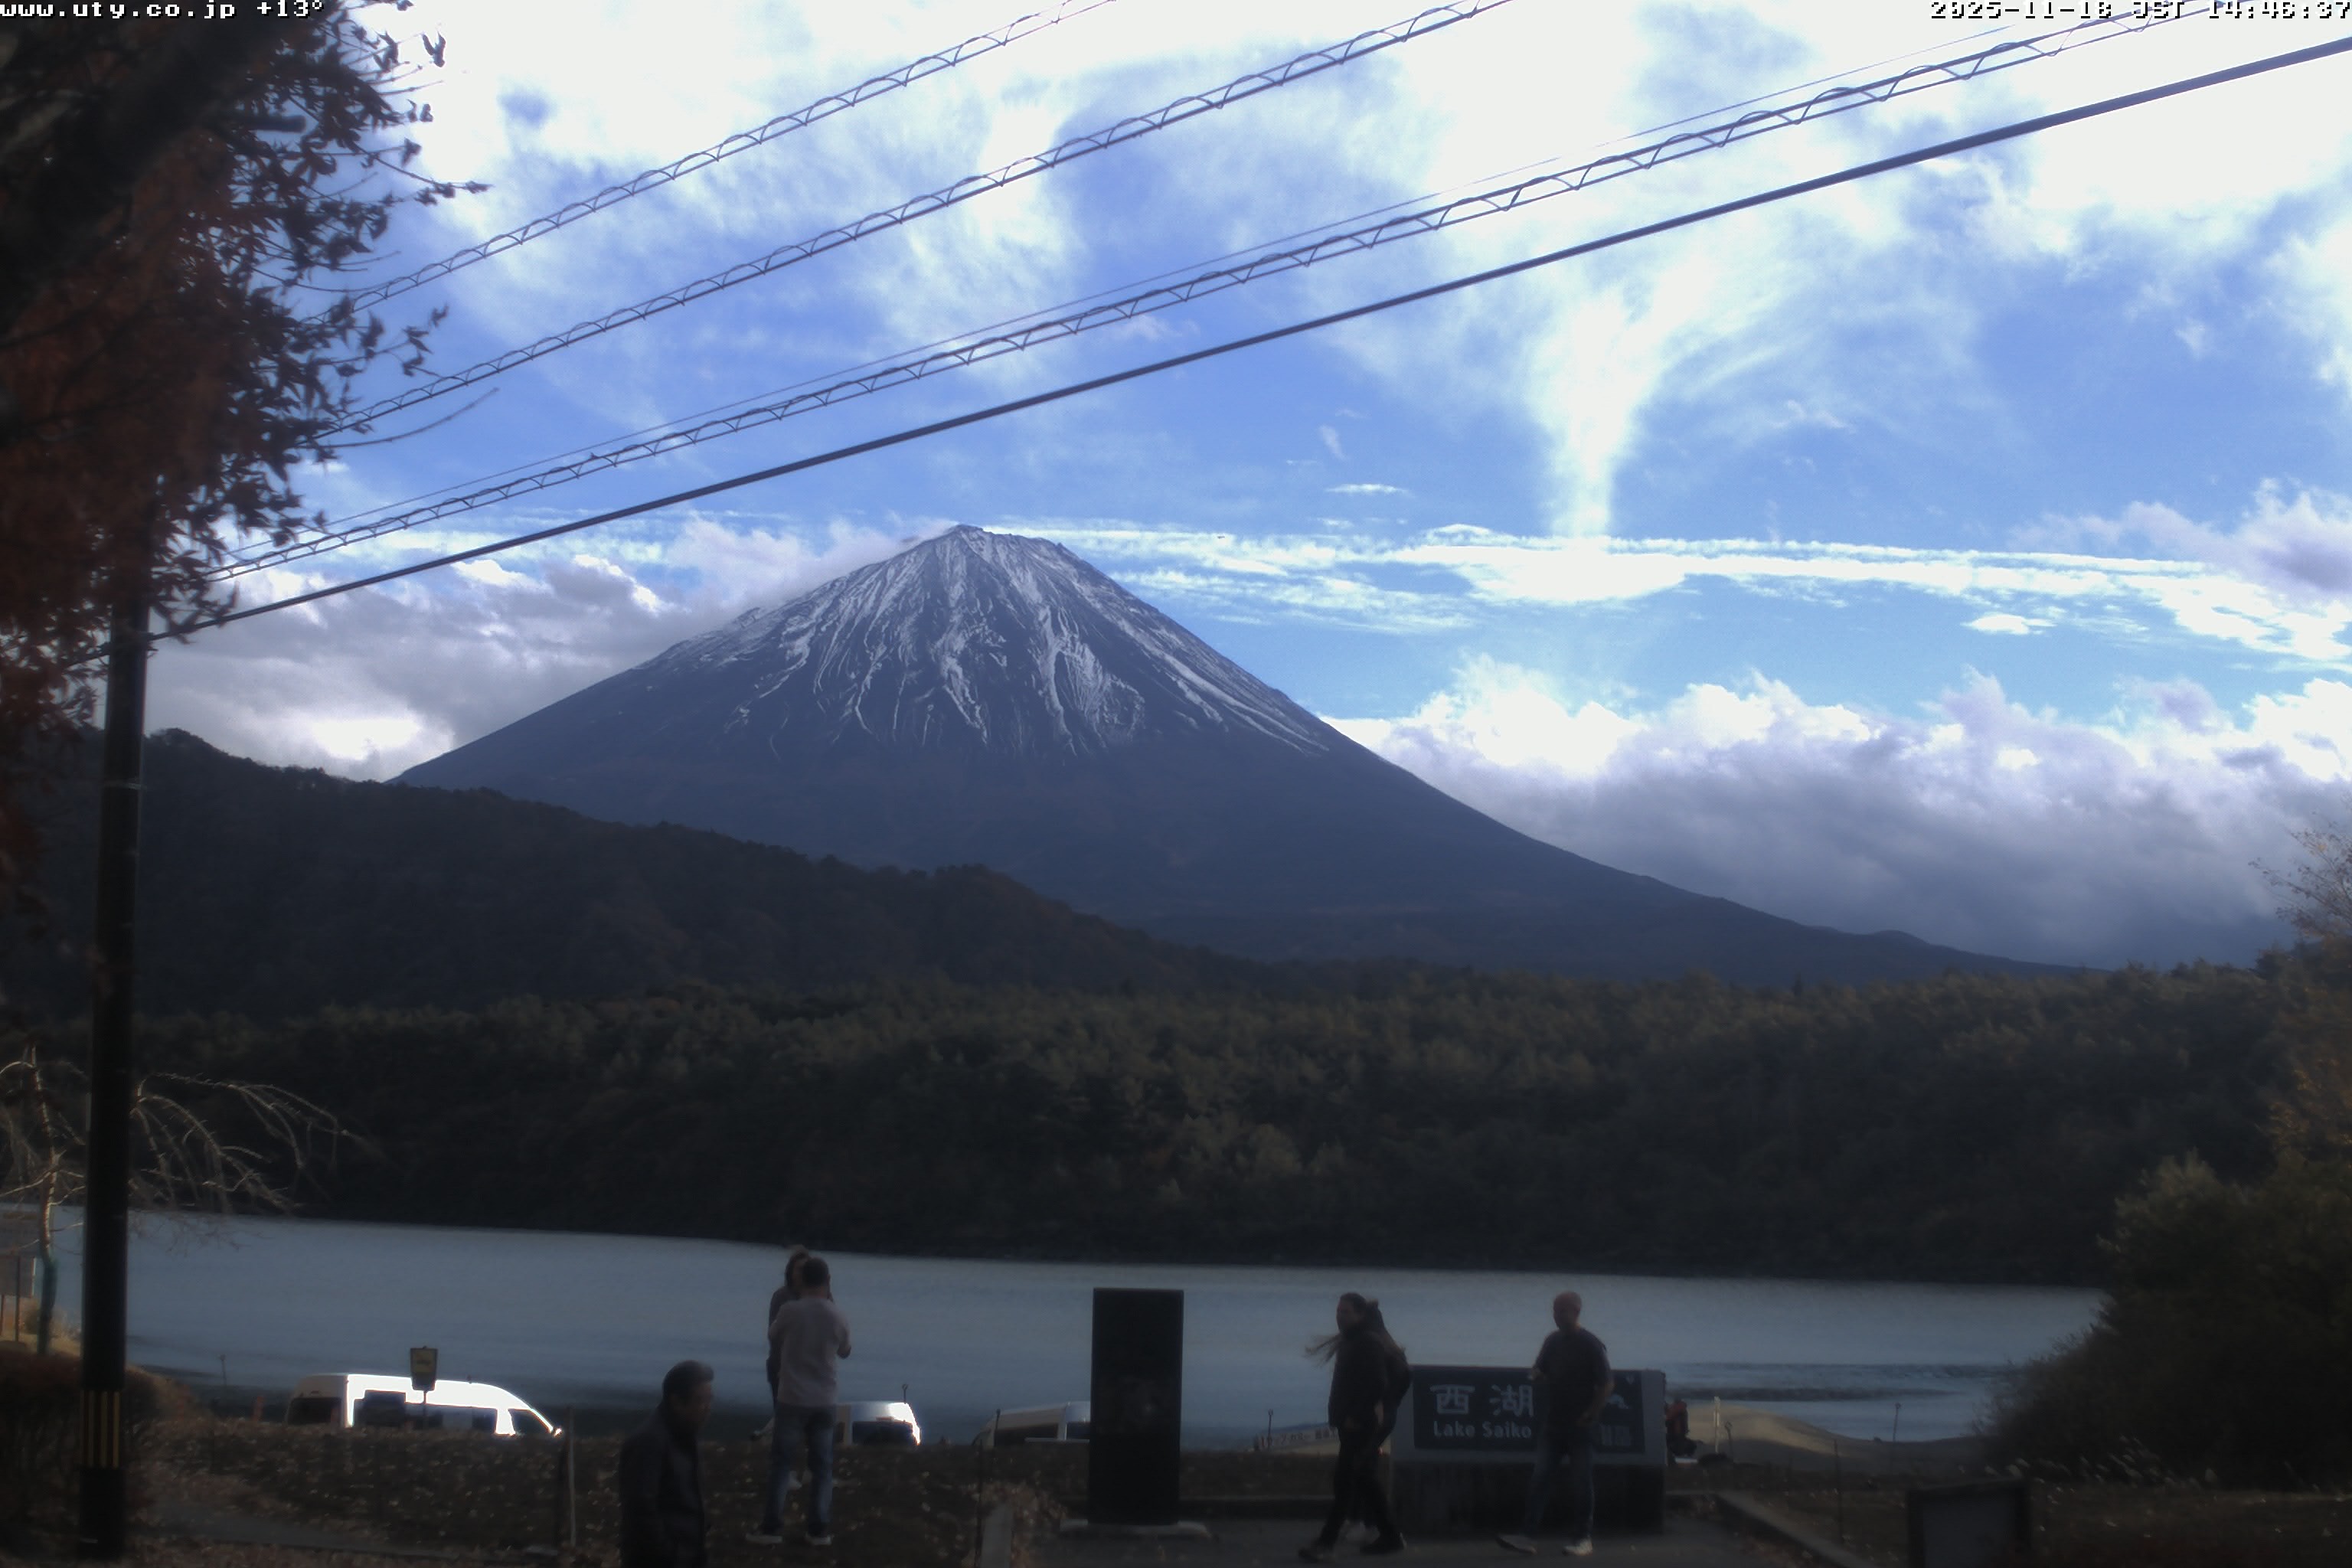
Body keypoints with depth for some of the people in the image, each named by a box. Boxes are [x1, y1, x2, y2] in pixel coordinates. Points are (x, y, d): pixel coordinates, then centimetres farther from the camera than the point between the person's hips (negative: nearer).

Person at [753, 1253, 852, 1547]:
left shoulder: (790, 1311, -11)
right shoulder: (839, 1318, -3)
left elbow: (773, 1337, 8)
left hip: (792, 1400, -2)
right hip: (824, 1402, 2)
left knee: (781, 1463, 6)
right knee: (822, 1467, 9)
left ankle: (771, 1527, 5)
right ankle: (819, 1530, 8)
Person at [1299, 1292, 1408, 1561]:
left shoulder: (1369, 1343, -15)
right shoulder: (1351, 1341, 15)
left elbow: (1378, 1384, -23)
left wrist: (1356, 1416, -22)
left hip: (1364, 1423, -10)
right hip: (1360, 1423, 10)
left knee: (1345, 1478, -13)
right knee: (1365, 1479, 14)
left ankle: (1326, 1541, -16)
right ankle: (1390, 1536, 21)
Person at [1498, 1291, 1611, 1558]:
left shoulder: (1591, 1345, -9)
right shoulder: (1553, 1341, 8)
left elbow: (1607, 1384, -10)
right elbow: (1541, 1373, 18)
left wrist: (1590, 1415, -13)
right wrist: (1537, 1375, -5)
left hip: (1578, 1427, -5)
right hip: (1553, 1423, 5)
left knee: (1580, 1483, 1)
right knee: (1538, 1479, -2)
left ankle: (1582, 1539, 11)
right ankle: (1528, 1535, -5)